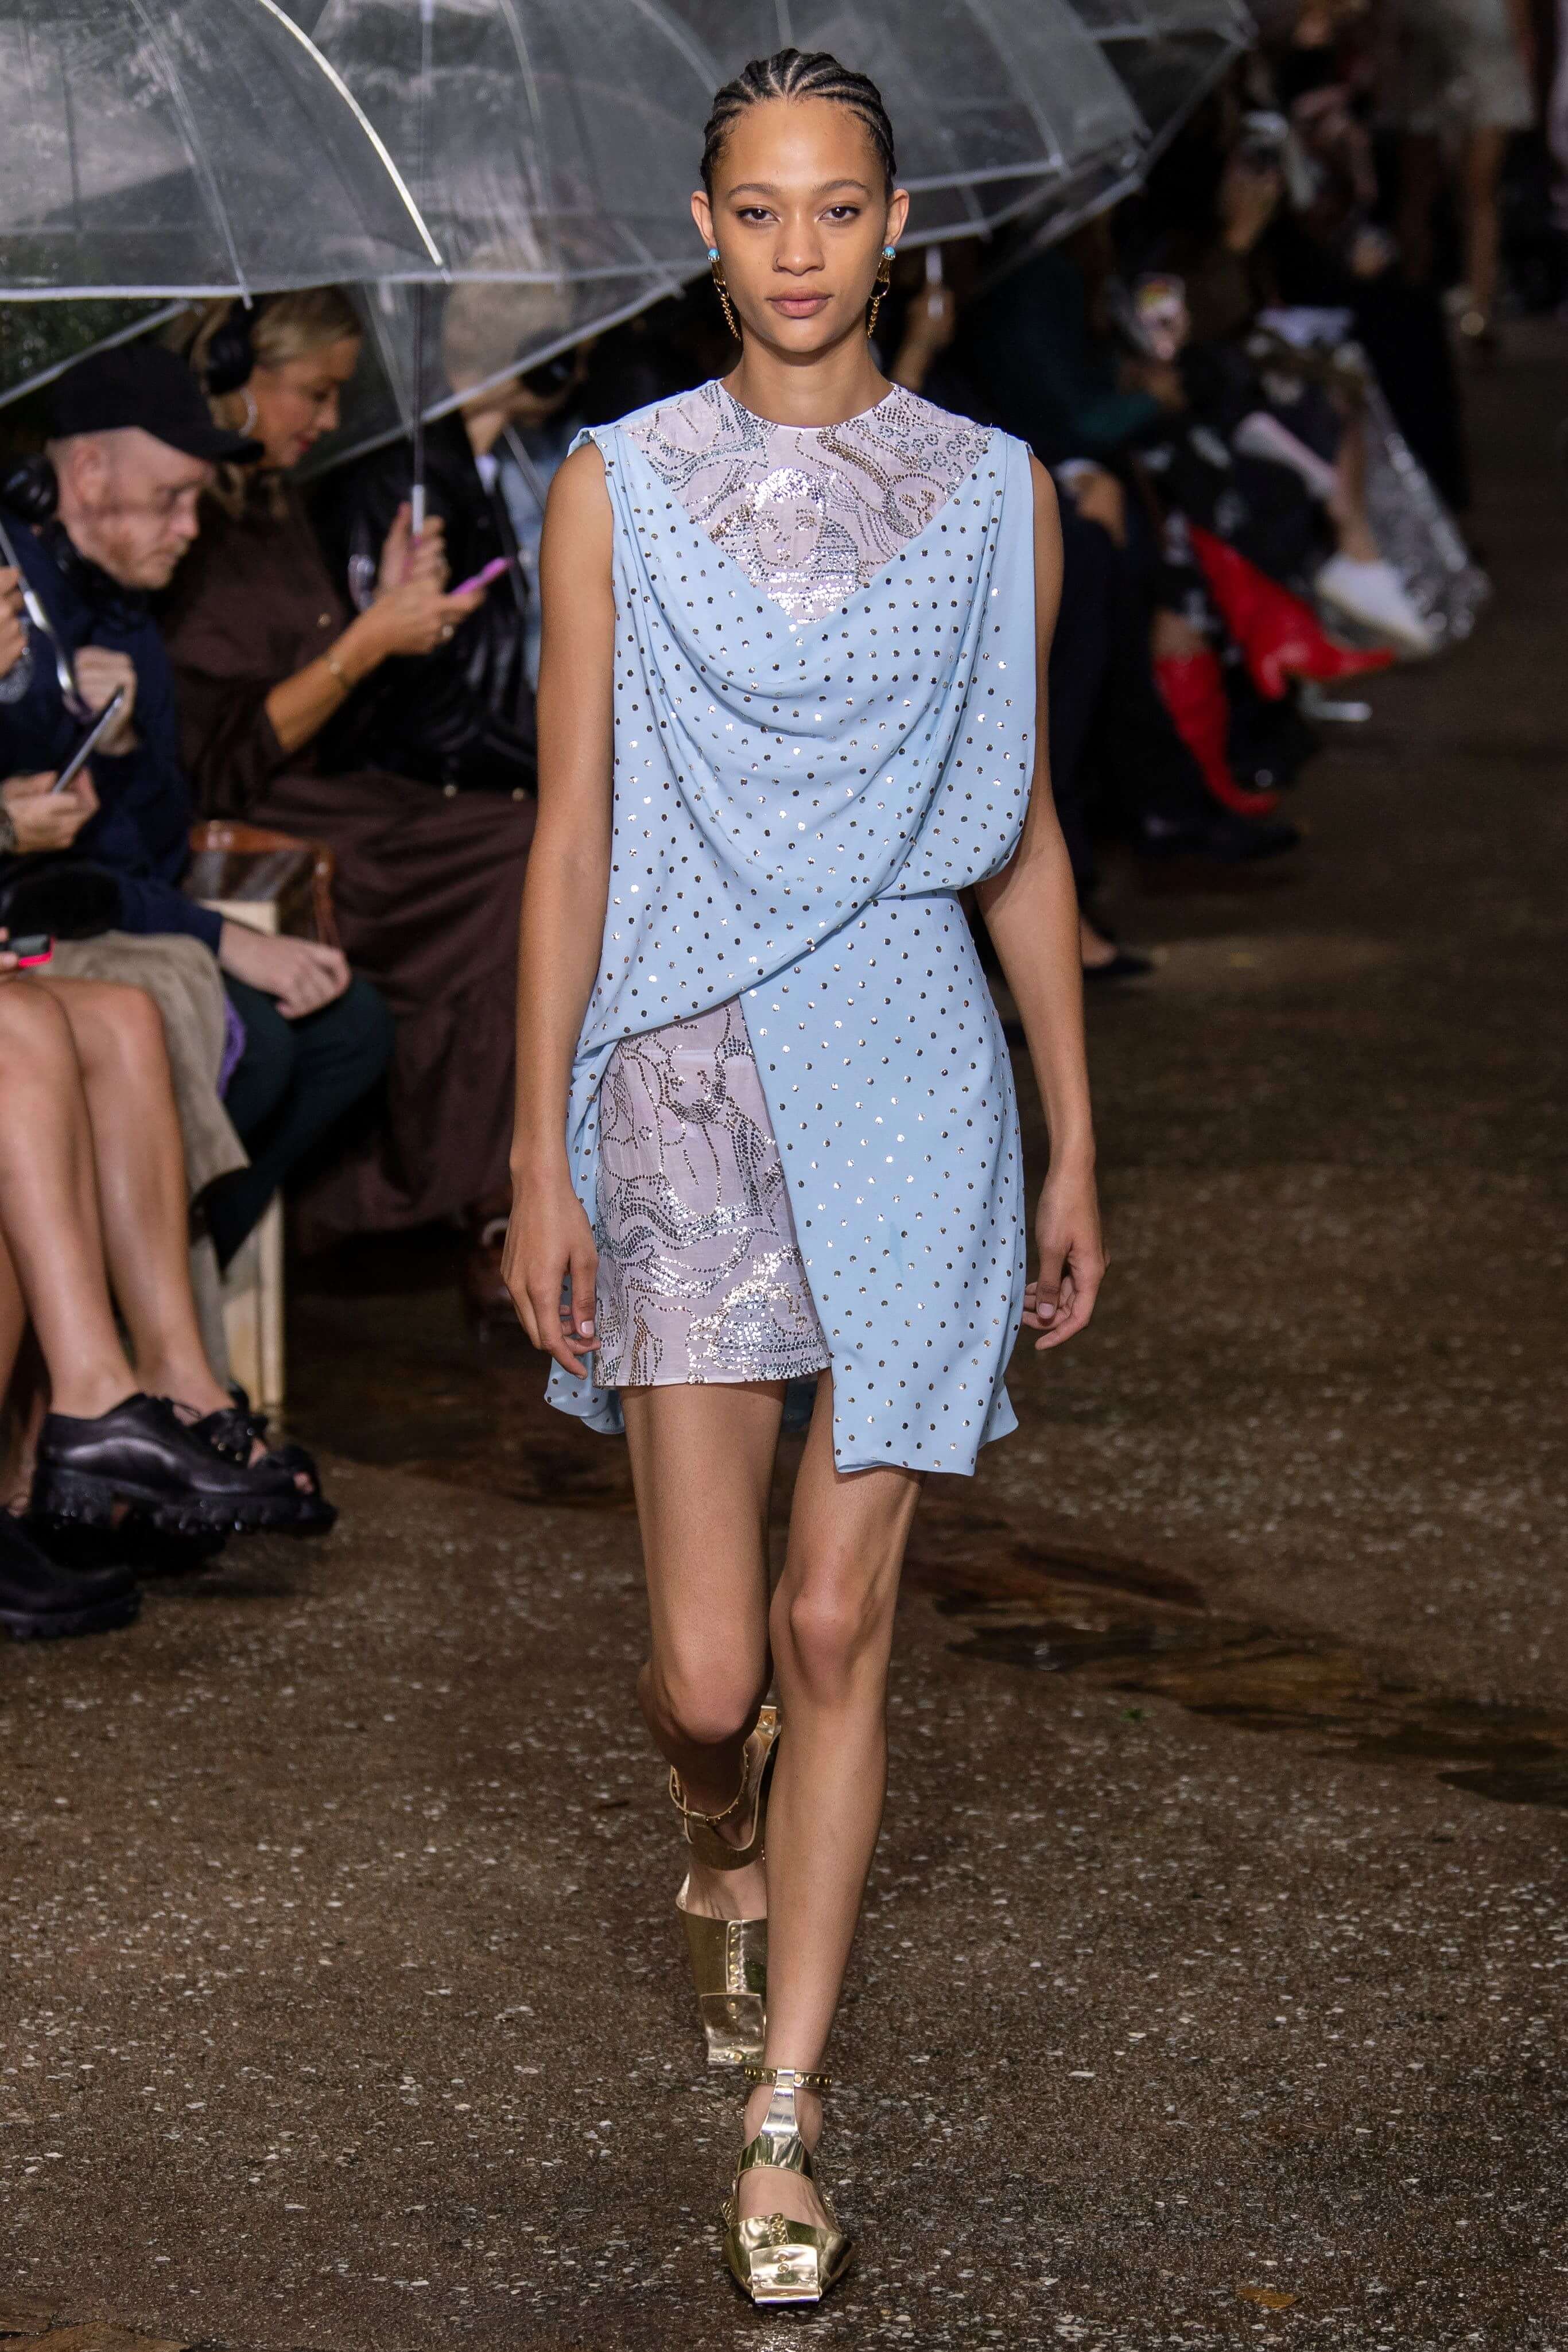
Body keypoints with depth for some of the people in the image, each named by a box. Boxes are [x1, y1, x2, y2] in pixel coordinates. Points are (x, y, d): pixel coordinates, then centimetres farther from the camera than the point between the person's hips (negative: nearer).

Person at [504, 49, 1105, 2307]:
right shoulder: (622, 490, 0)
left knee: (836, 1631, 0)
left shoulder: (992, 492, 4)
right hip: (686, 1094, -1)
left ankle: (785, 2121, 11)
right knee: (707, 1671, 0)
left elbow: (1022, 833, 9)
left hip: (914, 1094, 1)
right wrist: (543, 1161, -4)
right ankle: (725, 1857, 37)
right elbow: (572, 835, 0)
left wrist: (1077, 1145, 9)